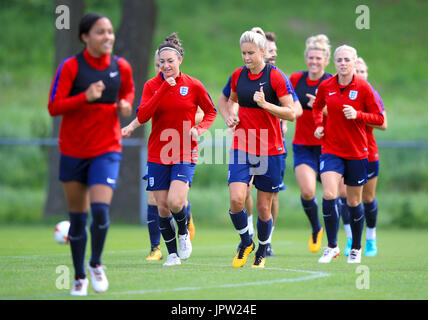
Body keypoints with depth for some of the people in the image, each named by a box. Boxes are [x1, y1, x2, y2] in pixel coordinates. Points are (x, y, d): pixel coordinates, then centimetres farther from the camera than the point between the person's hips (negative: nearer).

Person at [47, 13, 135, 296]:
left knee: (100, 210, -18)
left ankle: (96, 264, 7)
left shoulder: (121, 67, 1)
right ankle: (80, 277, 24)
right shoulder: (71, 66, -9)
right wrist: (86, 97, -27)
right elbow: (54, 107, -13)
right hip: (73, 150, -1)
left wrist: (126, 104, -1)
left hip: (107, 149, 1)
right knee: (77, 217, 7)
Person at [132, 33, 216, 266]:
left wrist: (200, 129, -8)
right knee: (162, 206, 2)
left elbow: (211, 111, 11)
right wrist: (164, 88, -19)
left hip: (185, 155, -2)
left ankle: (184, 233, 12)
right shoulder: (151, 85, 0)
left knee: (175, 202, -20)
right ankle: (172, 253, 18)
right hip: (157, 155, 2)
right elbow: (142, 116, -14)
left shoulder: (193, 85, -1)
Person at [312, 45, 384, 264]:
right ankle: (332, 246, -7)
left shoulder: (363, 87, -6)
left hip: (356, 151, -1)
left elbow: (379, 118, -3)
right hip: (331, 149, 1)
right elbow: (317, 107, 22)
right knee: (329, 195, -18)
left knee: (354, 202, 8)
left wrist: (357, 115, -18)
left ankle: (356, 248, 26)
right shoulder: (326, 86, 1)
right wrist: (319, 125, 5)